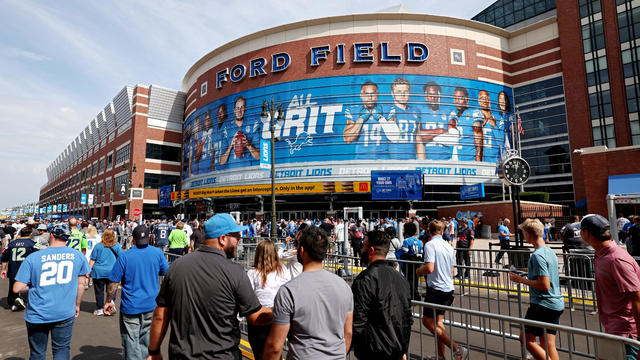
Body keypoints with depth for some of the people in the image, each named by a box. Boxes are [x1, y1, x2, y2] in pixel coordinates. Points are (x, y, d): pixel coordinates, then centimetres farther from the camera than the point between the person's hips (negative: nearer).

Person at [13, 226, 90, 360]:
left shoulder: (33, 257, -5)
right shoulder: (78, 256, -1)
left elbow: (17, 288, -6)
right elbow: (81, 283, 6)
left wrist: (32, 286, 15)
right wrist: (77, 305, 18)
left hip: (37, 314, 0)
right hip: (65, 313, 0)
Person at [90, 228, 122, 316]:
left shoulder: (98, 246, -2)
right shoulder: (117, 246, -1)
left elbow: (92, 260, 1)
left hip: (99, 272, 0)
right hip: (113, 272, 0)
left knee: (99, 291, 9)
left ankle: (100, 309, 15)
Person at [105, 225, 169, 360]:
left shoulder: (124, 256, -12)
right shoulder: (158, 253, -6)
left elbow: (114, 282, -8)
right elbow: (167, 273, 8)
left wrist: (108, 301, 6)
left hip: (130, 306, -3)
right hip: (151, 305, 3)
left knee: (131, 341, 9)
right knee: (146, 339, 19)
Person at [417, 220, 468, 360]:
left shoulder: (430, 245, -14)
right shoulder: (449, 246, 10)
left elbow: (429, 268, -25)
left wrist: (419, 271, -3)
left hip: (436, 289, -8)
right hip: (448, 289, 8)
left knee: (427, 321, 1)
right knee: (438, 322, 16)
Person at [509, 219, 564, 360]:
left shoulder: (537, 255, -19)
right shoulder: (550, 252, 10)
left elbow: (545, 285, -23)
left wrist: (521, 279, -14)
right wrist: (527, 273, 20)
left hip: (543, 304, -9)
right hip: (556, 304, 9)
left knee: (526, 338, 2)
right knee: (548, 346, 14)